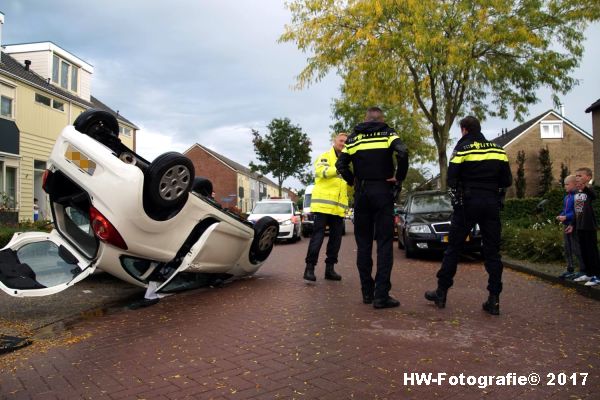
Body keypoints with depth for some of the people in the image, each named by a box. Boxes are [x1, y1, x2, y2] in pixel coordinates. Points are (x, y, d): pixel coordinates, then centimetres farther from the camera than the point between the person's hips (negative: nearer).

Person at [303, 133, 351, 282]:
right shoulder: (325, 156, 5)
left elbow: (350, 186, 20)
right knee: (318, 236, -8)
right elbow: (321, 171, -17)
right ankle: (310, 267, -4)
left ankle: (330, 268, 14)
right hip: (323, 203, -6)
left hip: (338, 206, 6)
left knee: (336, 237, 7)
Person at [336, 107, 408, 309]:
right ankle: (381, 295, -7)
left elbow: (341, 164, -2)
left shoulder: (354, 137, 9)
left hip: (361, 193, 3)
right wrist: (399, 178, -6)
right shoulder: (388, 134, 2)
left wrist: (353, 181, 9)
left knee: (363, 243, 9)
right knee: (384, 243, -2)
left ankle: (367, 292, 13)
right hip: (383, 191, -3)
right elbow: (402, 153, -17)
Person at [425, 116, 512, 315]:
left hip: (468, 203, -4)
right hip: (492, 205, 4)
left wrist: (456, 198, 4)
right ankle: (494, 299, 5)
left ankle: (441, 292, 8)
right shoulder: (497, 149, 11)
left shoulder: (463, 148, -4)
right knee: (492, 251, 7)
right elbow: (507, 180, 10)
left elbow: (451, 179, -10)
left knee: (453, 248, 4)